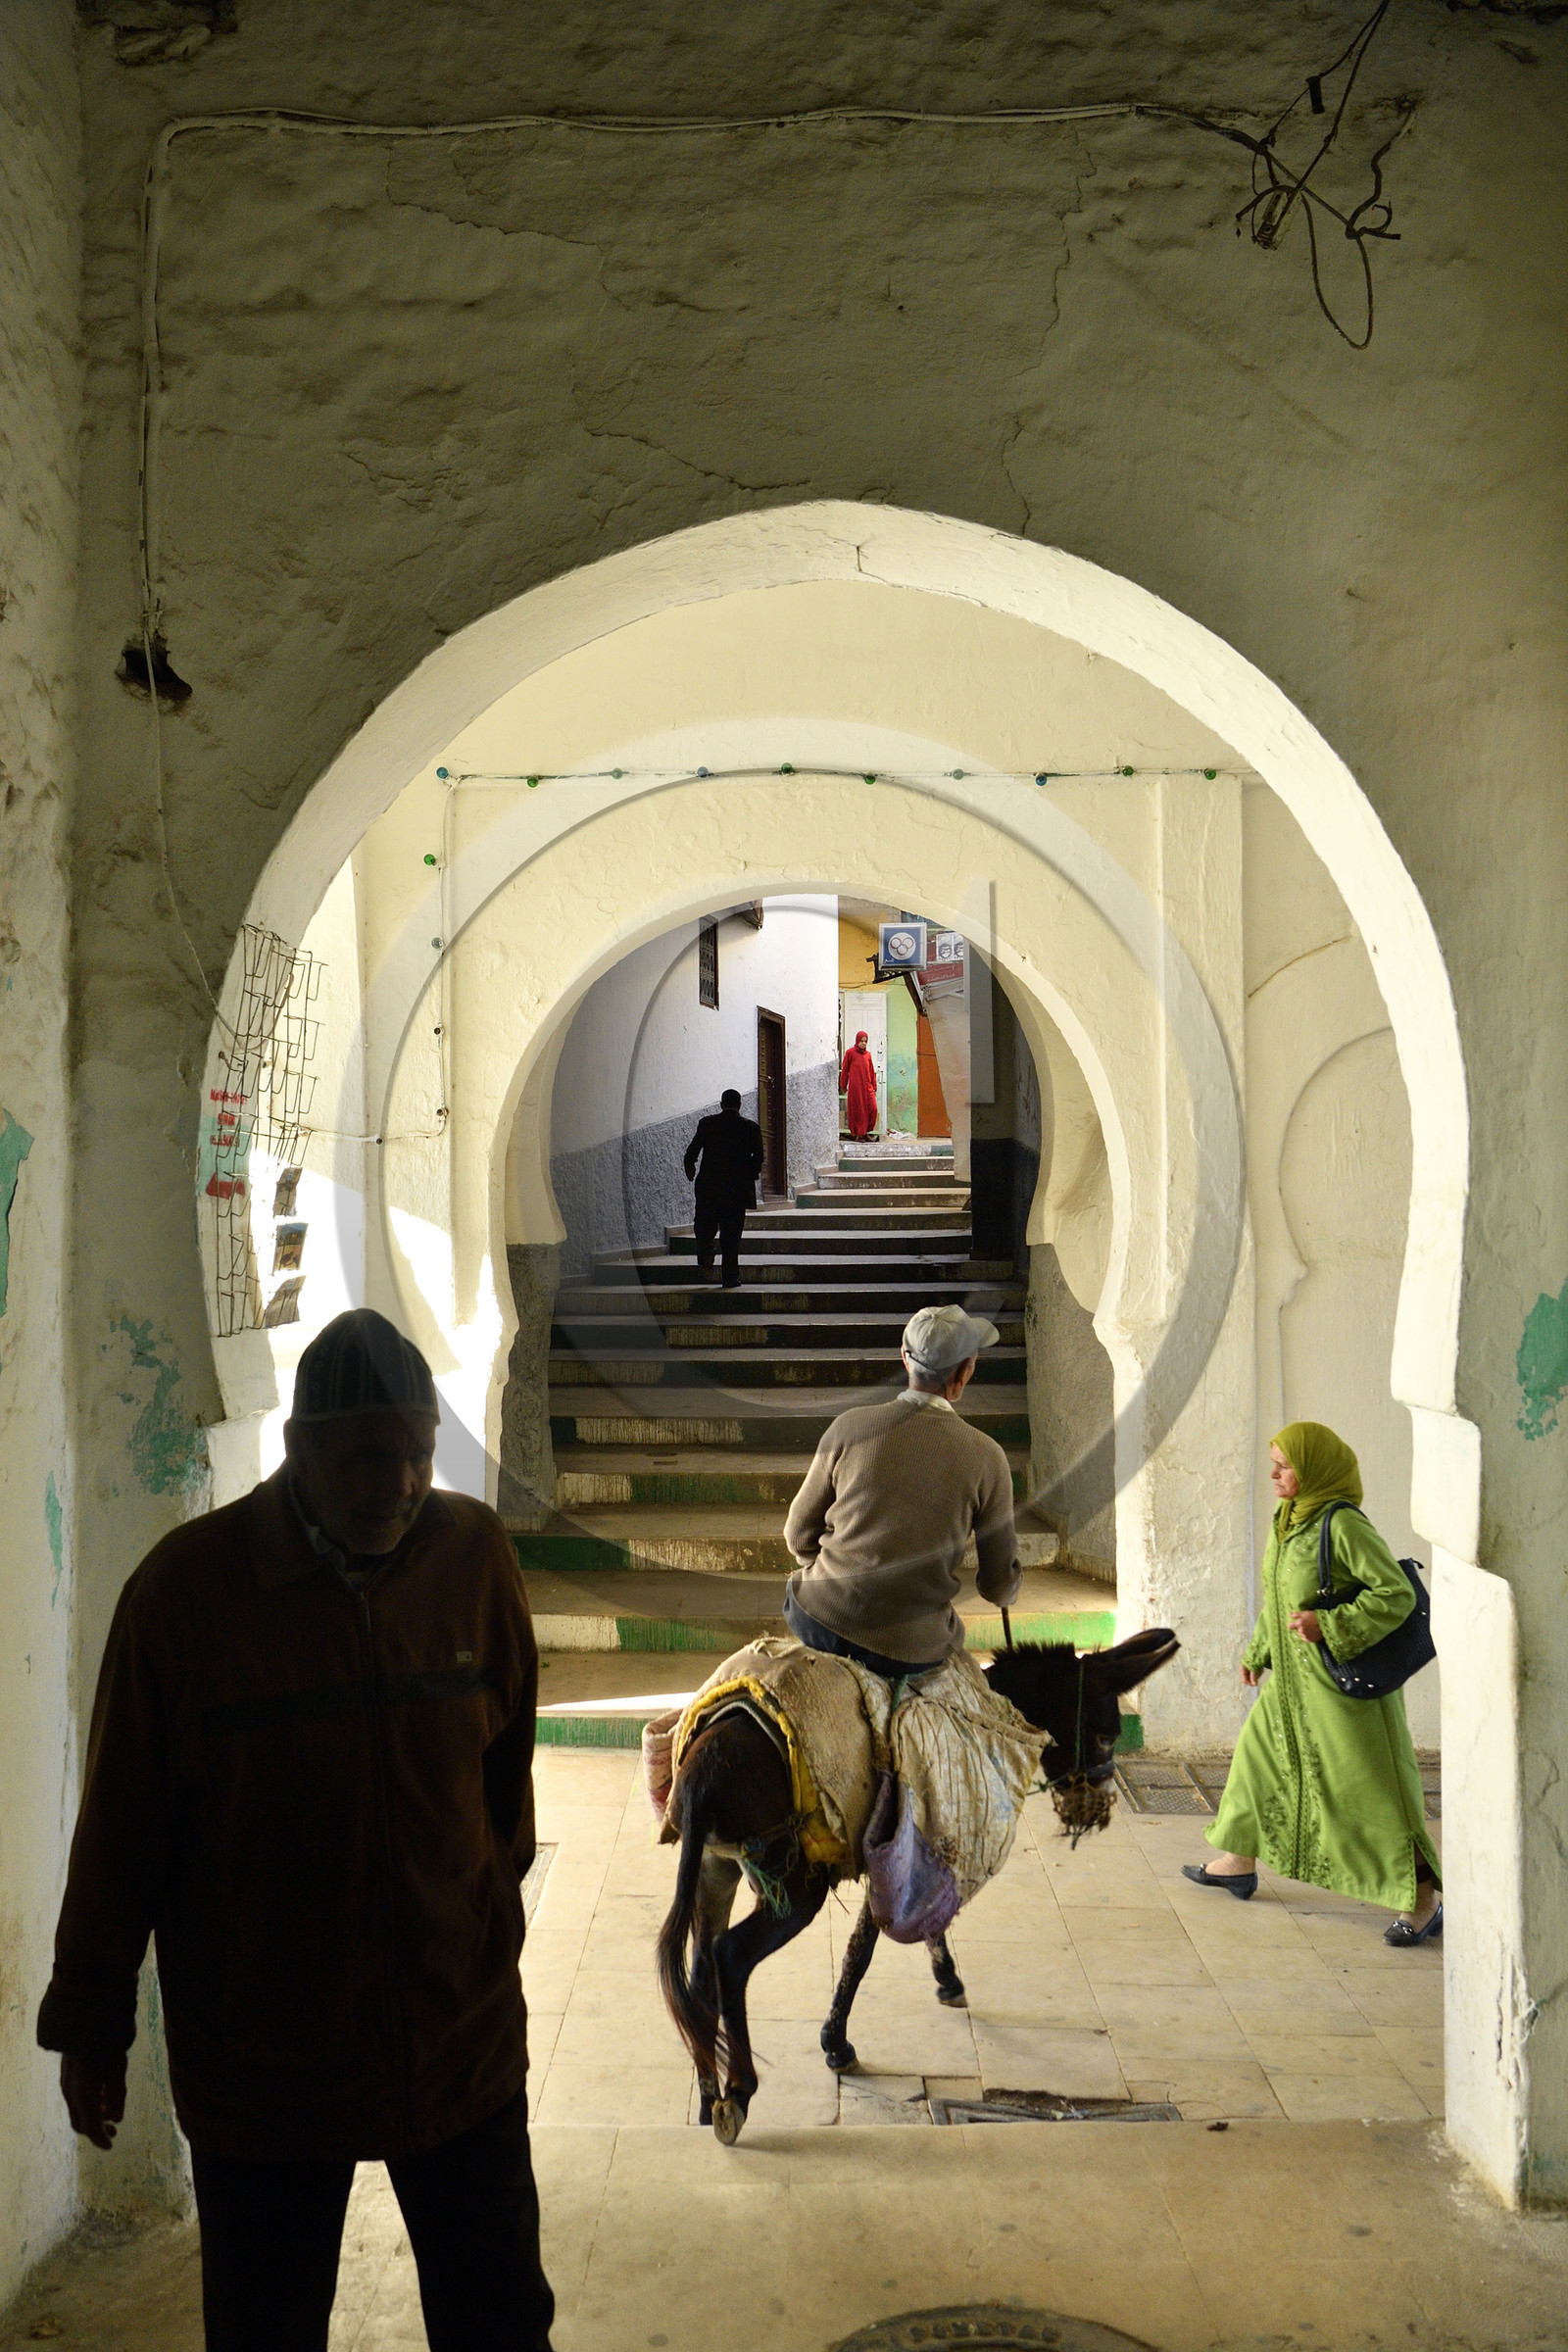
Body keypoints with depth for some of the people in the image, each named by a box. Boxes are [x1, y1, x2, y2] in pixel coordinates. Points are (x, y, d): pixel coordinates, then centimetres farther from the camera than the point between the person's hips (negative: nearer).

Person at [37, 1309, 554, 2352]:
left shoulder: (476, 1553, -10)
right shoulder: (185, 1584, -16)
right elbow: (121, 1826, -6)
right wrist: (89, 2022, 2)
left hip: (464, 2040, 2)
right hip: (259, 2061, -1)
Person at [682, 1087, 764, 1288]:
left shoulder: (707, 1123, -1)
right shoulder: (751, 1127, -1)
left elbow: (692, 1150, -3)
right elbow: (758, 1156, -4)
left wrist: (690, 1169, 15)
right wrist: (751, 1175, 14)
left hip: (708, 1186, 0)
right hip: (738, 1188, 0)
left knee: (705, 1226, 17)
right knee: (731, 1234, 5)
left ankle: (705, 1257, -9)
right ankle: (730, 1277, 4)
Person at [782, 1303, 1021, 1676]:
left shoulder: (849, 1426, -2)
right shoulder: (986, 1457, -5)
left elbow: (799, 1534, 7)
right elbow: (1000, 1586, 4)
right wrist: (1006, 1593, 29)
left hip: (818, 1622, 1)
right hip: (911, 1652, -1)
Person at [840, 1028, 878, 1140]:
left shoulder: (868, 1055, 13)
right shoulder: (850, 1053, 1)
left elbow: (872, 1072, 16)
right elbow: (844, 1070, 4)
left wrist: (874, 1087, 12)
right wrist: (843, 1086, 3)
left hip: (867, 1087, 4)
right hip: (855, 1087, -4)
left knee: (872, 1109, -5)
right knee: (857, 1110, -1)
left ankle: (865, 1132, 10)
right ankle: (858, 1134, 9)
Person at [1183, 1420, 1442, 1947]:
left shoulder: (1343, 1525, -22)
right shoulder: (1287, 1520, 5)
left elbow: (1397, 1594, -23)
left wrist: (1329, 1626, -27)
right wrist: (1257, 1652, 23)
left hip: (1343, 1680, -9)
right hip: (1291, 1678, 9)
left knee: (1369, 1786, -3)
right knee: (1259, 1756, 19)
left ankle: (1424, 1900, 10)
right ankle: (1239, 1863, 36)